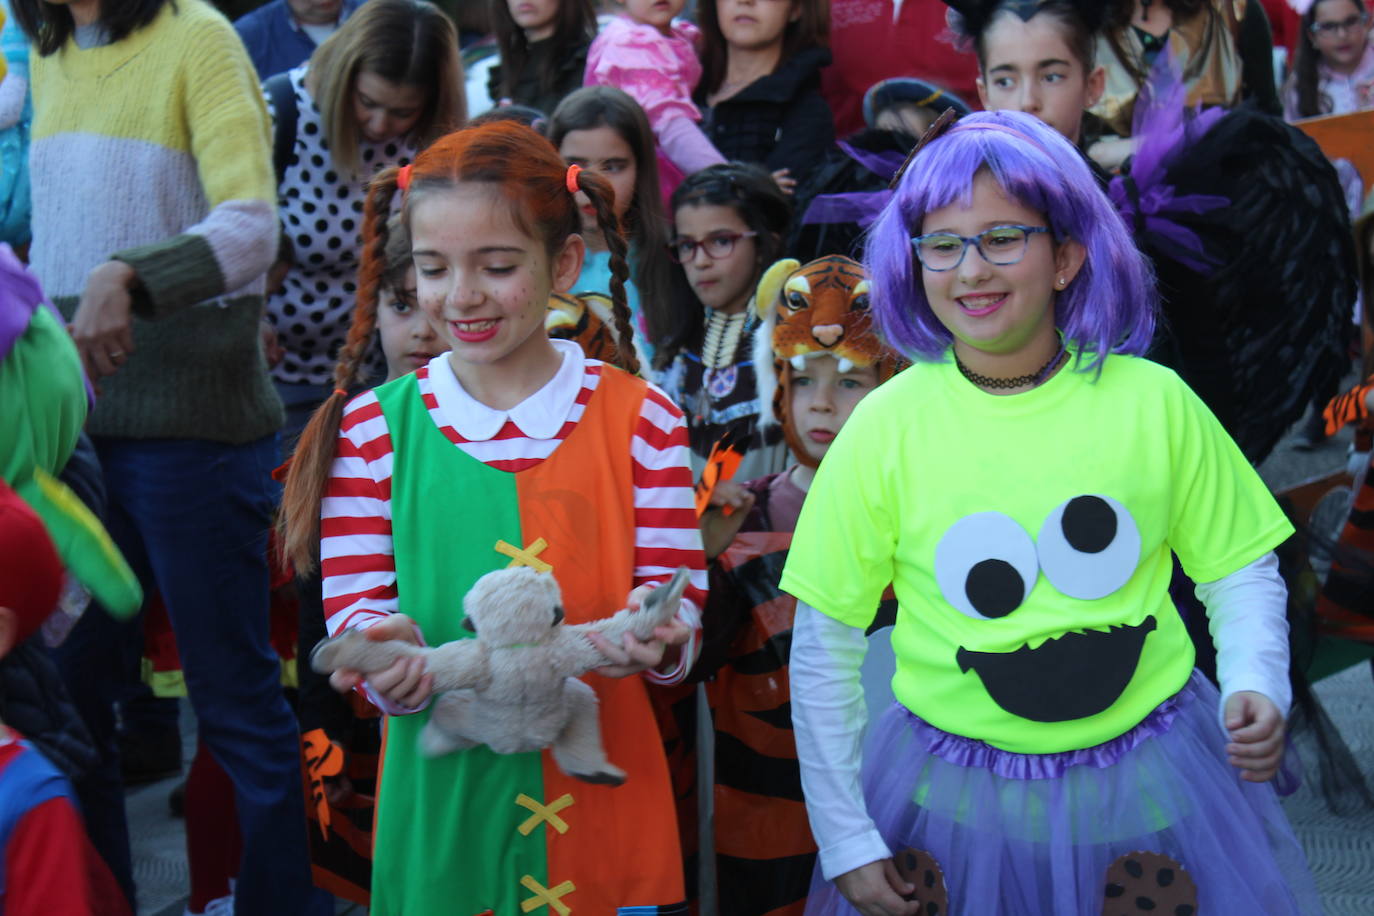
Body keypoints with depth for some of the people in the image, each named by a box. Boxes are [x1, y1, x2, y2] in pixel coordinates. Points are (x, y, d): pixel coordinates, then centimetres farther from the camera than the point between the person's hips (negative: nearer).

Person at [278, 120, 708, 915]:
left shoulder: (638, 420, -2)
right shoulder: (373, 428, 0)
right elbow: (355, 605, -2)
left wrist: (651, 639, -27)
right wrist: (386, 654, -25)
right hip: (439, 795, 0)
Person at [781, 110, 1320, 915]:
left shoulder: (1154, 403, -6)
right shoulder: (886, 427, -9)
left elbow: (1241, 571, 6)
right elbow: (826, 646, -4)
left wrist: (1255, 685, -13)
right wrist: (846, 841, -2)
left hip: (1154, 782, 1)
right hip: (956, 794, -1)